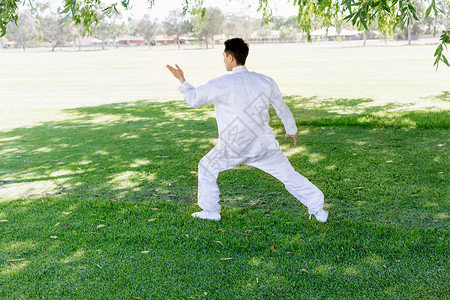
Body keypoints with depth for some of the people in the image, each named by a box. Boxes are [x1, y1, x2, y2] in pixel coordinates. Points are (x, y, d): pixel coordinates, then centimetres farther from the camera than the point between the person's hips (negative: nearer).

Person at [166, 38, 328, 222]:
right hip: (263, 145, 3)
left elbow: (193, 98, -4)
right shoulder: (265, 81, -1)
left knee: (206, 168, 21)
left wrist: (182, 80, 14)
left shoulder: (222, 84, -13)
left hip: (233, 149, -3)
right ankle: (318, 209, 14)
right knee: (289, 176, 12)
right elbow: (282, 108, 10)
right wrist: (291, 130, 26)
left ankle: (210, 211, 28)